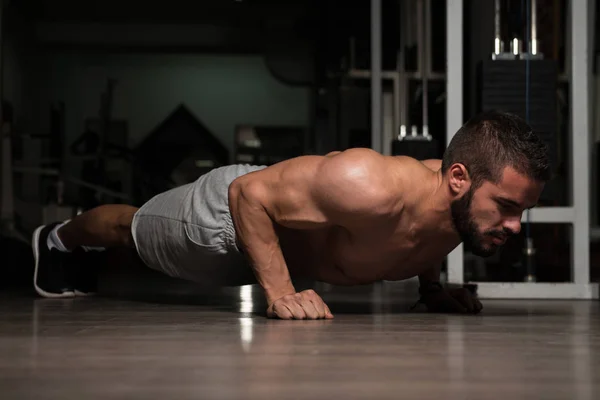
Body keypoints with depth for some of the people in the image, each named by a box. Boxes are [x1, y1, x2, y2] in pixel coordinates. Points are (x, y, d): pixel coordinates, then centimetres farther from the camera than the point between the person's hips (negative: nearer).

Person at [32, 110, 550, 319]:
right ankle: (57, 238, 60)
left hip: (286, 225, 6)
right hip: (232, 211, -6)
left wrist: (432, 288, -6)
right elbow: (249, 193, -38)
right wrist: (280, 294, -41)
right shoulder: (371, 188, -49)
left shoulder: (462, 202, -25)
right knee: (131, 229, 28)